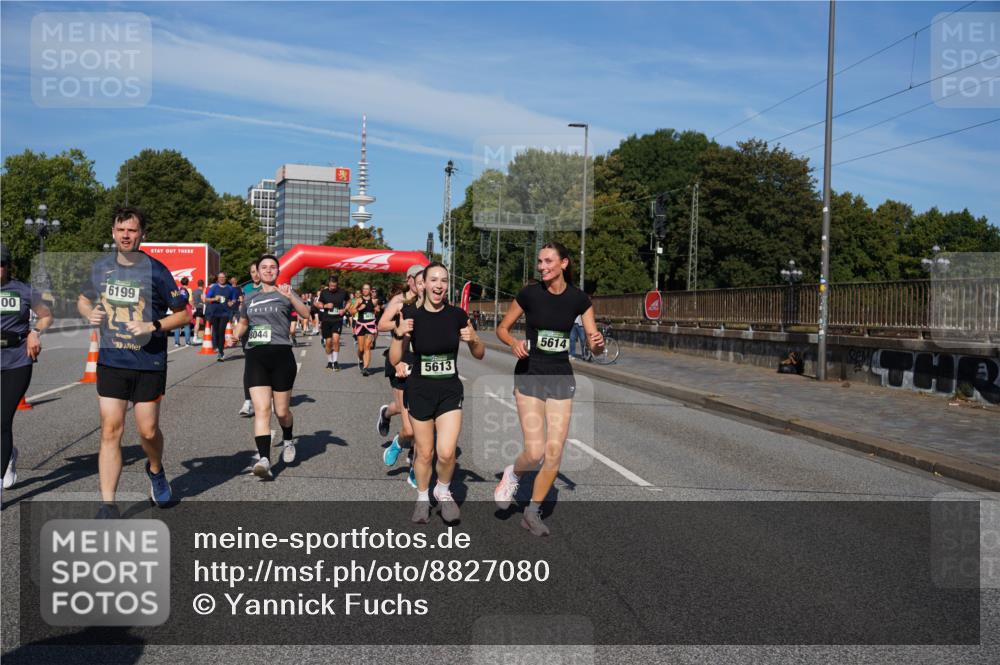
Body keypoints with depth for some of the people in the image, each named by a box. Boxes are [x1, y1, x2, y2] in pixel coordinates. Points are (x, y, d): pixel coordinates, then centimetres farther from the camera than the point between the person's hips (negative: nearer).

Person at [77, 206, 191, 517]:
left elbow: (183, 315, -3)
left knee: (148, 431, 5)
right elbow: (83, 299, 21)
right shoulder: (101, 266, 3)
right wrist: (90, 314, -2)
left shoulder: (156, 271, -8)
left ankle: (156, 469, 39)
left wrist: (152, 326, -19)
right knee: (110, 431, -2)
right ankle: (108, 506, 3)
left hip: (149, 365, -2)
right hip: (110, 362, 3)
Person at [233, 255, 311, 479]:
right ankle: (264, 460, -19)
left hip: (280, 354, -2)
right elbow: (242, 322, 32)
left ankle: (288, 441, 38)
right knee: (261, 409, -12)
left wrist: (290, 296, -30)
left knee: (281, 411, 7)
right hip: (255, 356, 2)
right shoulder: (250, 298, 15)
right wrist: (237, 333, 8)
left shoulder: (284, 294, 4)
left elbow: (306, 314, -13)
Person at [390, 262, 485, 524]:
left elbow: (480, 355, 5)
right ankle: (422, 498, 34)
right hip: (419, 391, 0)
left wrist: (473, 339, -16)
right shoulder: (411, 315, -8)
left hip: (450, 391, 0)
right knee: (424, 452, 10)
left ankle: (443, 491, 20)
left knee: (446, 452, -11)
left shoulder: (457, 315, -5)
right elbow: (394, 360, -5)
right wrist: (399, 334, -22)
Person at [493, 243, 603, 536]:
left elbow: (593, 343, 2)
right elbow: (502, 328, 3)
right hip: (529, 376, -2)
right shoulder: (529, 293, -7)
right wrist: (514, 343, -18)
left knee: (554, 452, -1)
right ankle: (512, 474, 23)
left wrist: (597, 342, -21)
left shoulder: (579, 298, -1)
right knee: (535, 451, -12)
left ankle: (533, 512, 18)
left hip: (561, 378, 3)